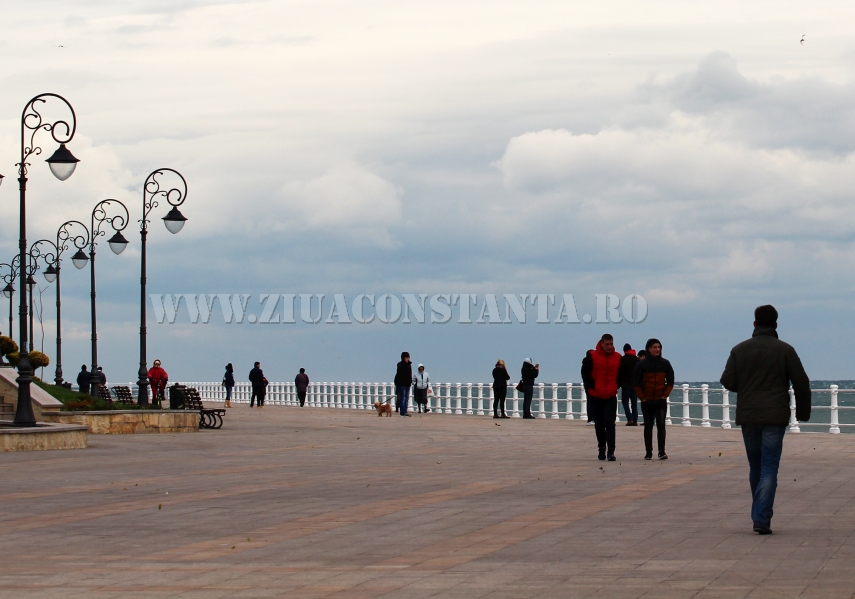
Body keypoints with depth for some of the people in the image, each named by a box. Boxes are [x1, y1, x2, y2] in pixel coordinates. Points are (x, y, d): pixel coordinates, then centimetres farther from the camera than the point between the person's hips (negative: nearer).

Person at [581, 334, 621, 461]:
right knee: (599, 424, 10)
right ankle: (602, 449, 23)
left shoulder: (617, 357, 4)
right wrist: (592, 386, -7)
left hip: (611, 396, 0)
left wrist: (616, 386, 3)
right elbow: (585, 373, -1)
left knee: (610, 423, -11)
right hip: (596, 396, 0)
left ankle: (611, 452, -15)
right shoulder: (592, 356, -4)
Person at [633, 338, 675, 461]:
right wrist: (642, 398, -6)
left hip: (661, 400, 0)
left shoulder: (665, 363, 5)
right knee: (648, 427, 6)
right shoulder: (642, 364, -1)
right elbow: (636, 382, -1)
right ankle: (648, 452, 11)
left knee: (661, 425, -10)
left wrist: (665, 395, -2)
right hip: (647, 401, 0)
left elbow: (670, 382, 8)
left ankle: (662, 452, -11)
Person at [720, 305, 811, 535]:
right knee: (769, 468, -5)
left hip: (748, 416, 3)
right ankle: (762, 519, -15)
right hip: (775, 417, -3)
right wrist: (803, 412, 10)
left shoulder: (739, 350, 3)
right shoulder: (785, 350, -3)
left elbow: (727, 381, 0)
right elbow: (801, 383, -3)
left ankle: (760, 516, 25)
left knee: (755, 467, 16)